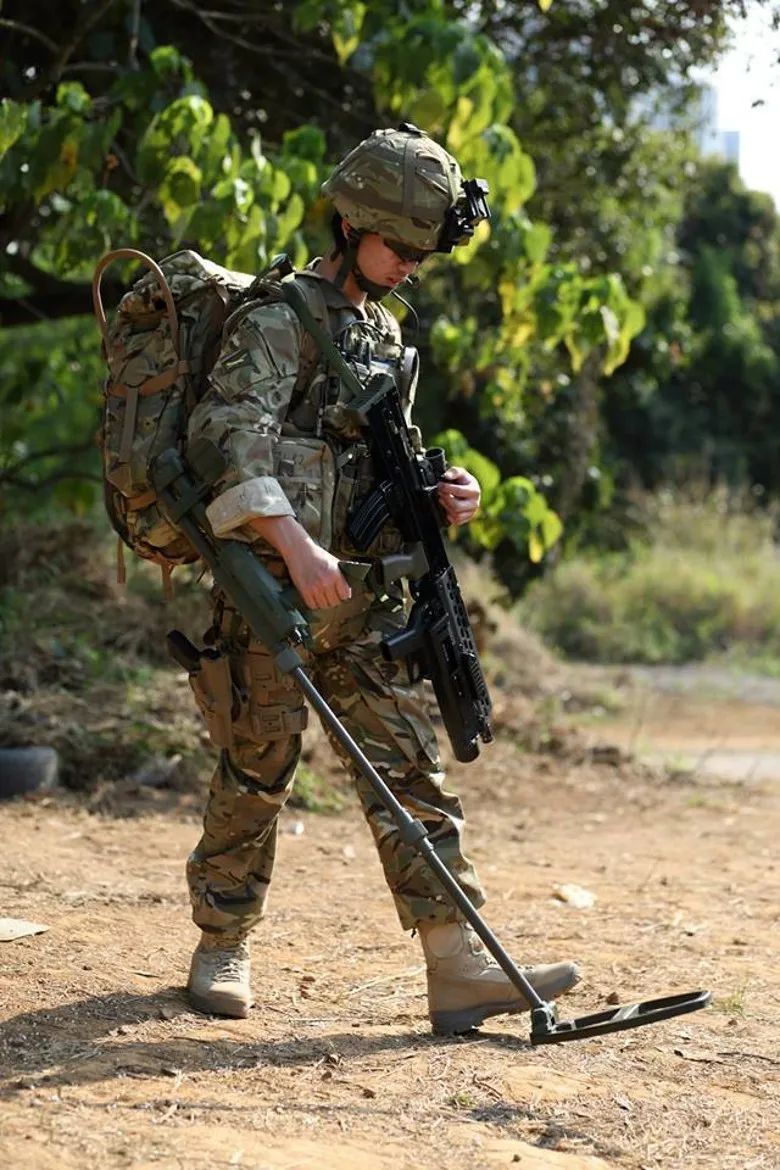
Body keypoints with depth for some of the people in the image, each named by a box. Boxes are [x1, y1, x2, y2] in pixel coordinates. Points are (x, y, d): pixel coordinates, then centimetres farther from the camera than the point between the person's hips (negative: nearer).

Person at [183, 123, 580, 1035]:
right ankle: (222, 946, 22)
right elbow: (226, 438, -21)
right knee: (255, 774, 3)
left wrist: (441, 497, 3)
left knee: (411, 767, 0)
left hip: (362, 592, 7)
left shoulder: (386, 334, 17)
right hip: (274, 588, -7)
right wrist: (295, 546, -30)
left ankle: (460, 967, -3)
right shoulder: (278, 319, -8)